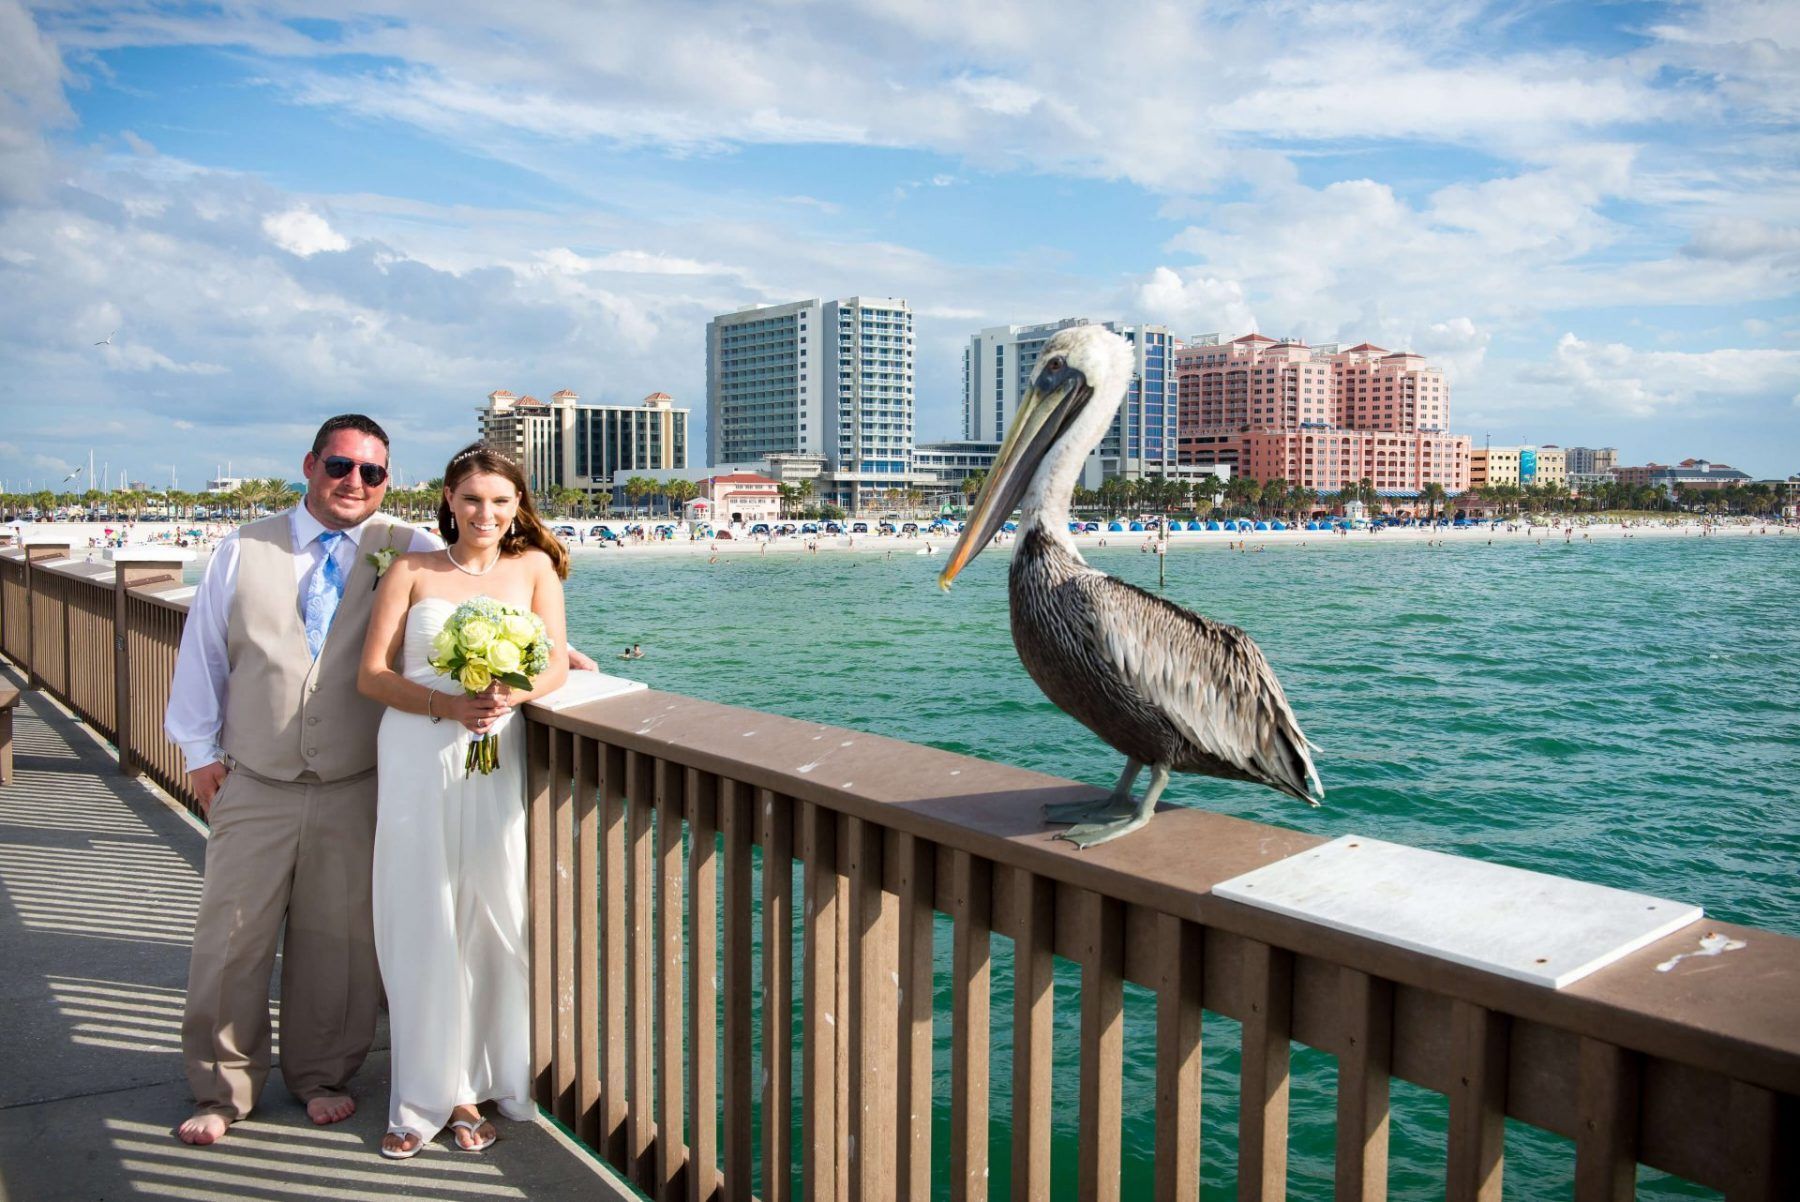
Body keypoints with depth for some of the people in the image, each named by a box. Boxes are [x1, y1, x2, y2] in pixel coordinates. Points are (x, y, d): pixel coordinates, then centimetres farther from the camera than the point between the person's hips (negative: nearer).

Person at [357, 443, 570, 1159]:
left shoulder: (533, 567, 9)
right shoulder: (411, 571, 7)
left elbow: (555, 665, 3)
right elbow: (372, 676, 1)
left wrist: (512, 695, -18)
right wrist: (447, 705, -15)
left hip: (496, 760, 1)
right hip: (417, 760, 0)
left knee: (492, 923, 3)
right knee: (419, 926, 2)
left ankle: (469, 1087, 18)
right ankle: (425, 1095, 14)